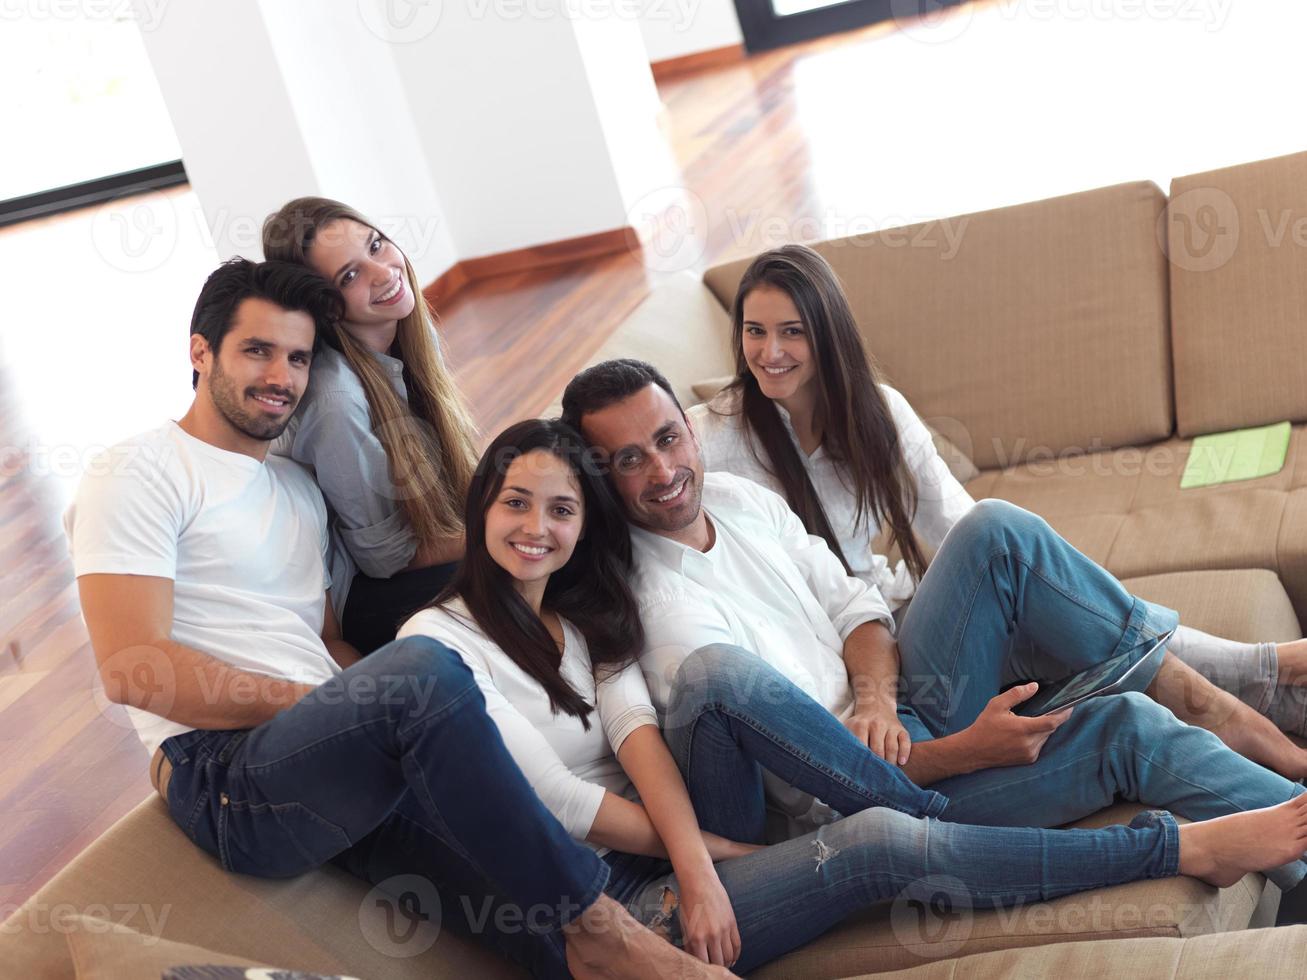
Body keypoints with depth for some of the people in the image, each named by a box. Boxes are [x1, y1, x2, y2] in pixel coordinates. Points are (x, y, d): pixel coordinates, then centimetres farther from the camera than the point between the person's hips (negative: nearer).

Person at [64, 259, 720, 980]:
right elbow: (132, 668, -11)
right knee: (424, 667, -34)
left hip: (349, 775, 7)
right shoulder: (139, 474, 1)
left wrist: (387, 708, 1)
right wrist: (323, 705, -14)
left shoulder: (298, 488, 26)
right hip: (227, 779, -7)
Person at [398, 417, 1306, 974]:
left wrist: (694, 860, -21)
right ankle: (1185, 848, -15)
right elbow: (555, 797, -13)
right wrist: (703, 849, -6)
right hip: (609, 906, -6)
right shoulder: (440, 640, -6)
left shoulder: (584, 621, 15)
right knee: (878, 844, -23)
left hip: (669, 860, 6)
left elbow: (635, 732, -4)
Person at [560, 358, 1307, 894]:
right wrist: (967, 751, -22)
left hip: (894, 710, 7)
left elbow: (854, 605, 7)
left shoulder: (735, 496, 3)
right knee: (1127, 729, -17)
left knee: (998, 533, -14)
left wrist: (875, 696, -16)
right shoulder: (661, 609, -22)